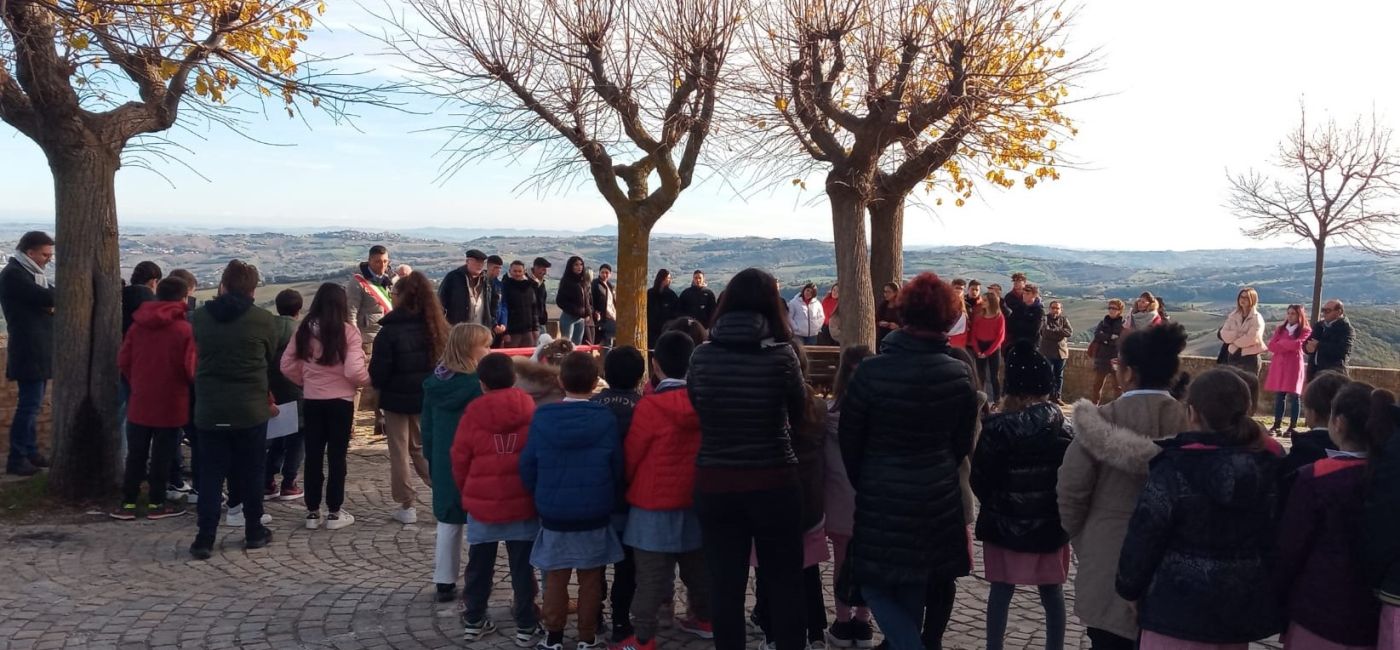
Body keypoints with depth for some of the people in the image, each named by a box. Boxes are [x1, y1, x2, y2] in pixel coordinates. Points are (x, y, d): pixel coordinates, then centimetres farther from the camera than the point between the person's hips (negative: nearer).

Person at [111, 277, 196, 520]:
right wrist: (191, 382, 7)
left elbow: (123, 361, 2)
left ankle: (128, 503, 16)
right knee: (161, 455, 6)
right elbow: (190, 367, -15)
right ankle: (156, 503, 13)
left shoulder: (137, 325, 0)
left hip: (139, 402, 4)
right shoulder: (184, 328, -14)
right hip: (170, 403, -4)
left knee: (135, 455, 12)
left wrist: (136, 382, 17)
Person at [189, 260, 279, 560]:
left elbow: (199, 354, 11)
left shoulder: (200, 316, -1)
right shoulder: (263, 320, -8)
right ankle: (254, 532, 19)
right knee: (251, 472, 11)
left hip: (209, 409, 2)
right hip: (251, 409, -2)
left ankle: (205, 539, 5)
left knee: (210, 474, 8)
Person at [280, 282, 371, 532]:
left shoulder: (304, 329, -1)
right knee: (336, 457, 6)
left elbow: (287, 365, 4)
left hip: (311, 400, 4)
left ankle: (313, 512, 19)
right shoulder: (347, 330, -13)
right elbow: (354, 371, -18)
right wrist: (366, 380, 2)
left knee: (313, 457, 12)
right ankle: (334, 513, 11)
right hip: (340, 401, -3)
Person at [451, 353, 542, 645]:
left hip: (481, 502, 0)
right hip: (523, 503, 0)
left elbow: (459, 460, 1)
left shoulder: (473, 413, -7)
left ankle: (473, 621, 25)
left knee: (479, 566, 15)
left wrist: (467, 493, 18)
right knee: (522, 567, 8)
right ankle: (525, 626, 13)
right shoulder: (530, 411, -6)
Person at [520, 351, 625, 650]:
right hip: (595, 513, 0)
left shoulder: (542, 418, -8)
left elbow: (527, 466, -2)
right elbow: (617, 469, -3)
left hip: (553, 513, 1)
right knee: (590, 579, 11)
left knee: (556, 578, 13)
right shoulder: (606, 419, -10)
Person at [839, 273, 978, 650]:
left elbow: (850, 440, -6)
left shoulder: (871, 371, -16)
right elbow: (962, 443, 4)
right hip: (938, 497, 4)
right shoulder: (959, 376, -7)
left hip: (882, 497, -3)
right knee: (914, 587, 20)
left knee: (875, 583, 10)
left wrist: (863, 484, 11)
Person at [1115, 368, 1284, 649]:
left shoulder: (1174, 468, -17)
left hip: (1179, 608, -5)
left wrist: (1129, 588, 2)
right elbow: (1277, 539, 5)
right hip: (1241, 608, 6)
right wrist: (1267, 597, 17)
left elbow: (1144, 537, -13)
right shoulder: (1268, 468, -1)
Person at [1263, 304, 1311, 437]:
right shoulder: (1280, 328, 14)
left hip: (1294, 365, -4)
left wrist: (1280, 343, -3)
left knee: (1293, 397, -4)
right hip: (1278, 365, 4)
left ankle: (1292, 428, -2)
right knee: (1278, 397, 4)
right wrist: (1289, 346, -10)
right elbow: (1271, 346, 3)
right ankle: (1276, 426, 6)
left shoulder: (1305, 331, 1)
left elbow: (1297, 344, -16)